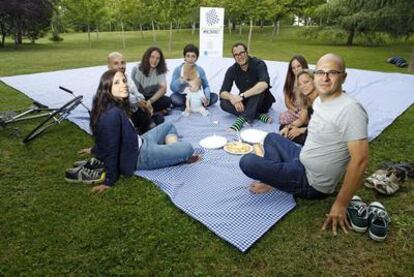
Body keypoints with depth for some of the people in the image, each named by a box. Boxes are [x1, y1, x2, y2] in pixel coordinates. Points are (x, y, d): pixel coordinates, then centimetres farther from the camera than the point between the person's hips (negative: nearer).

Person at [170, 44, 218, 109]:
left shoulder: (200, 70, -4)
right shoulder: (178, 70, -10)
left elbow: (206, 86, -4)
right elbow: (172, 88, -15)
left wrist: (207, 97, -24)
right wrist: (181, 80, -34)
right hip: (182, 96, -2)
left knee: (214, 96, -15)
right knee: (174, 98, -36)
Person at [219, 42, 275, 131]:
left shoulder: (259, 64, -18)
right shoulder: (232, 70, -6)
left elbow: (264, 84, -38)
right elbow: (223, 92, -13)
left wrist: (242, 95, -41)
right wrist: (233, 98, -36)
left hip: (262, 101, -3)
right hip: (244, 102, 4)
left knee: (259, 89, -34)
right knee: (224, 103, -22)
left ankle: (242, 118, -40)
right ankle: (258, 115, -27)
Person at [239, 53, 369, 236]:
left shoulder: (350, 109, -25)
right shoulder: (319, 100, 3)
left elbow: (359, 161, -26)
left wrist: (340, 205, -22)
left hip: (311, 183, -9)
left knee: (247, 162, -17)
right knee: (272, 137, 24)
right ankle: (273, 177, 4)